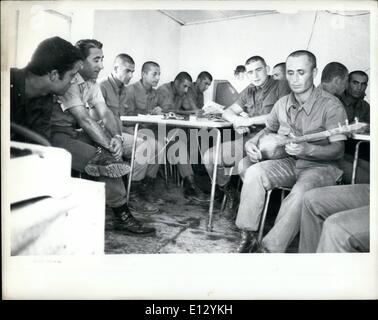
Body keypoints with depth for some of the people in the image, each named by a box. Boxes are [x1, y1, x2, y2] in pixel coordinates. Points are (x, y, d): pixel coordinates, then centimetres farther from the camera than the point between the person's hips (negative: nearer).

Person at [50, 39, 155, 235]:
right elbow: (85, 119, -23)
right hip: (59, 136, -9)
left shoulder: (92, 84, 11)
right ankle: (122, 216, -12)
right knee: (107, 159, -28)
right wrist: (110, 145, -24)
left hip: (78, 133, 9)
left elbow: (105, 113, 1)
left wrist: (117, 137, -17)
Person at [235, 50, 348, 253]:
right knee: (254, 173, -23)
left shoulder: (331, 105, -12)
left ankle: (270, 249, -27)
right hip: (288, 162, 5)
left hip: (320, 166, -4)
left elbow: (338, 151, -17)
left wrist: (308, 149, -36)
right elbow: (268, 129, 23)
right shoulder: (282, 104, 5)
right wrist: (252, 142, 1)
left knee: (301, 192, -37)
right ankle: (248, 238, -15)